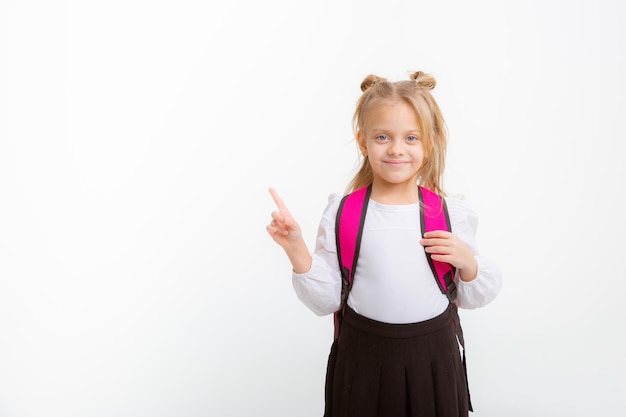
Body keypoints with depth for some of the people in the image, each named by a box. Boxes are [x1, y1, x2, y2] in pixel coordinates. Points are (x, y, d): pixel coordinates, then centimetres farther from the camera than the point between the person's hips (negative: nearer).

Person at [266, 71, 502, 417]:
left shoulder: (449, 213, -4)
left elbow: (472, 298, 5)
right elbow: (326, 300, -5)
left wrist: (467, 262, -14)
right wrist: (296, 249, -17)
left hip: (432, 357, 1)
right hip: (363, 354, -1)